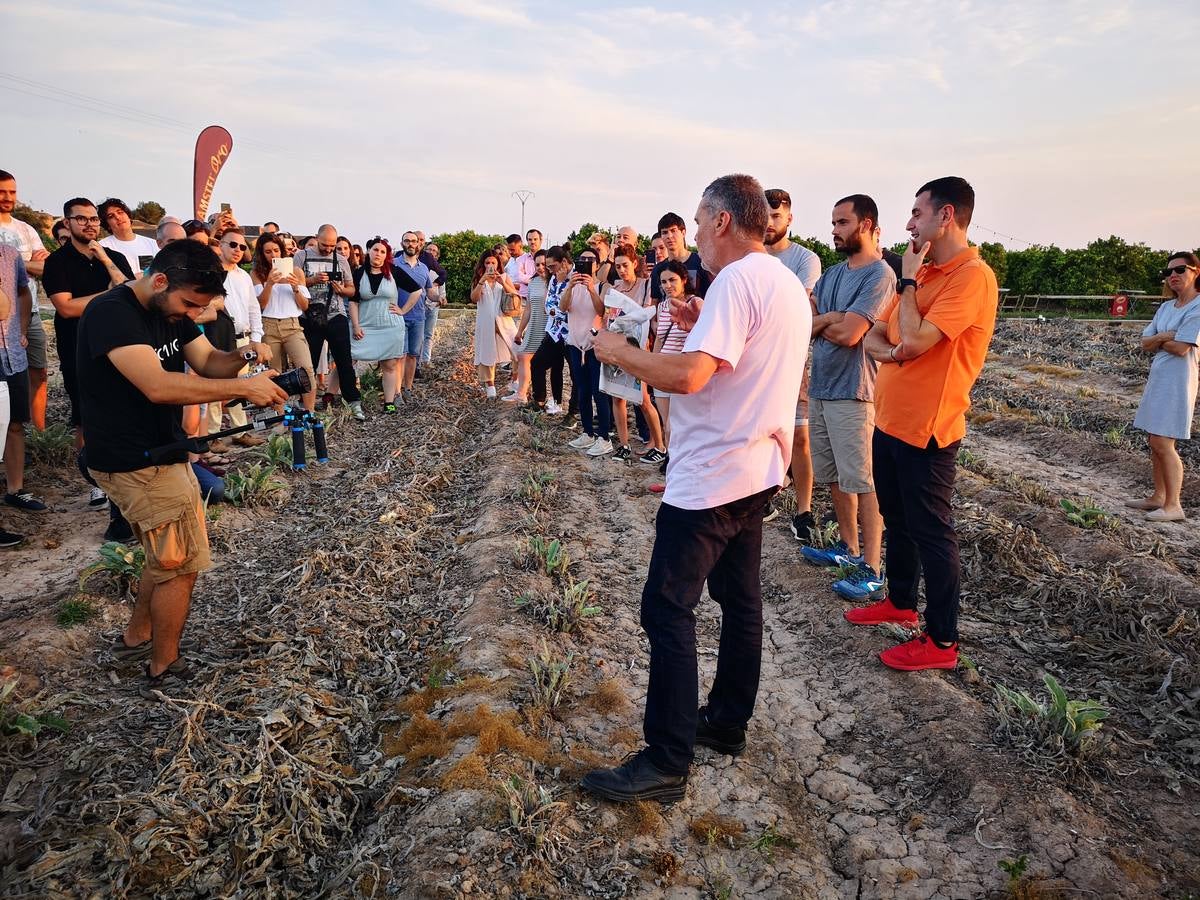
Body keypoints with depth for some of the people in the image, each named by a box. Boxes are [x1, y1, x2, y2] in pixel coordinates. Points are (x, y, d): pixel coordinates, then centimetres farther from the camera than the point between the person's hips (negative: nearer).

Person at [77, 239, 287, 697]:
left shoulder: (171, 310, 4)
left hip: (163, 451, 9)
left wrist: (241, 358, -17)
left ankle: (136, 638, 39)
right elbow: (157, 386, -35)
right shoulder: (111, 313, -24)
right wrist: (243, 388, -34)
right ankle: (164, 673, 14)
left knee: (168, 553, 21)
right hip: (135, 463, -9)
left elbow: (207, 361, 5)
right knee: (181, 564, -2)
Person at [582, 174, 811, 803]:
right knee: (739, 598, 17)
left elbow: (687, 376, -28)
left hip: (711, 477, -10)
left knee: (668, 610, -5)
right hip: (757, 472, 10)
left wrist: (619, 351, -14)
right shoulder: (789, 285, 13)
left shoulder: (736, 282, -18)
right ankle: (727, 722, 31)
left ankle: (665, 763, 1)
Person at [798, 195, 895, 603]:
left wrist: (816, 321, -3)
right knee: (834, 476, 16)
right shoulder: (834, 273, 14)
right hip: (820, 387, 9)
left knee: (862, 482, -4)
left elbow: (847, 333, -20)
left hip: (852, 391, -9)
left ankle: (871, 568, 2)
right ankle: (849, 547, 30)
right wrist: (830, 318, -10)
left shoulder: (879, 275, -12)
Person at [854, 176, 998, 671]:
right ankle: (901, 602, 38)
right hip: (890, 420, 9)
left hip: (925, 429, -9)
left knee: (930, 532, 0)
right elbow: (873, 335, 10)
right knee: (896, 519, 20)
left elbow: (915, 341, -26)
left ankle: (942, 640, 12)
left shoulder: (972, 276, -17)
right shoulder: (923, 274, 13)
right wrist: (889, 351, -13)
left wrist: (909, 280, -13)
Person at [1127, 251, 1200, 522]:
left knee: (1162, 443, -9)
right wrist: (1162, 337, -11)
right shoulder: (1165, 307, 12)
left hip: (1178, 381, -8)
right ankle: (1158, 497, 23)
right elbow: (1145, 343, 8)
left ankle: (1173, 505, 0)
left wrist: (1157, 341, -2)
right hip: (1157, 378, 8)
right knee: (1155, 441, 12)